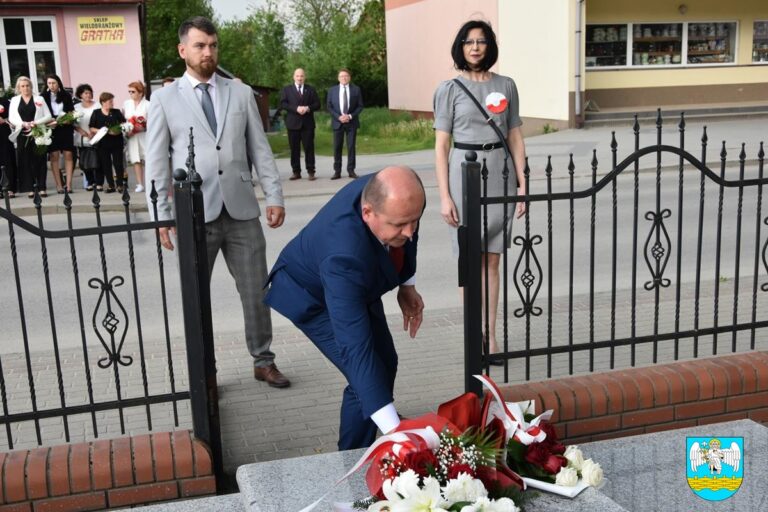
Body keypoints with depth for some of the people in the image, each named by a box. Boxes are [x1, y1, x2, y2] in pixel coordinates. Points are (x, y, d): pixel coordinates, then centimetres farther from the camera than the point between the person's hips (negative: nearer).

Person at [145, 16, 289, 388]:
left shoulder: (241, 93, 10)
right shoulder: (164, 99, 3)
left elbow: (260, 149, 9)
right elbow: (157, 163, 1)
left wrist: (274, 195, 2)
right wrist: (161, 215, -4)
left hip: (242, 210, 2)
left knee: (256, 291, 7)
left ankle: (263, 361, 22)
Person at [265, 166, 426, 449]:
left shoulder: (395, 196, -29)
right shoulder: (344, 255, -48)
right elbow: (355, 346, -50)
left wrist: (406, 283, -4)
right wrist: (394, 429, -53)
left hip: (359, 284, 8)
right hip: (310, 295, -7)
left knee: (385, 364, 16)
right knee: (368, 377, -18)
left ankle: (364, 456, 38)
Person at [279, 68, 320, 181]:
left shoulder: (311, 89, 12)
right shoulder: (286, 89, 9)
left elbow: (317, 104, 6)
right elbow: (283, 104, -3)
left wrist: (308, 108, -13)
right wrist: (296, 108, -16)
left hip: (308, 123, 0)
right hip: (293, 123, 0)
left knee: (309, 148, -1)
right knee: (294, 149, 2)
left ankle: (310, 172, 2)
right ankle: (296, 172, 7)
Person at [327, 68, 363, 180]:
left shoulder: (356, 89, 4)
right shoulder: (332, 90, 6)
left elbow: (360, 106, 3)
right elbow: (329, 107, 4)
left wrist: (350, 116, -11)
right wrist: (338, 117, -11)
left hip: (351, 122, 0)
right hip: (337, 122, 1)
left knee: (351, 146, 1)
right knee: (337, 147, 1)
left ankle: (351, 170, 7)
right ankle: (337, 171, 6)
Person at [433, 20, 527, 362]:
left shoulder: (506, 86, 8)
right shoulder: (449, 89, 0)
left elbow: (515, 138, 11)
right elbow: (441, 145, -2)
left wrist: (522, 183, 4)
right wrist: (444, 196, -8)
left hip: (499, 172, 2)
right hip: (464, 171, -2)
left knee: (492, 261, 7)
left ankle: (491, 337, 13)